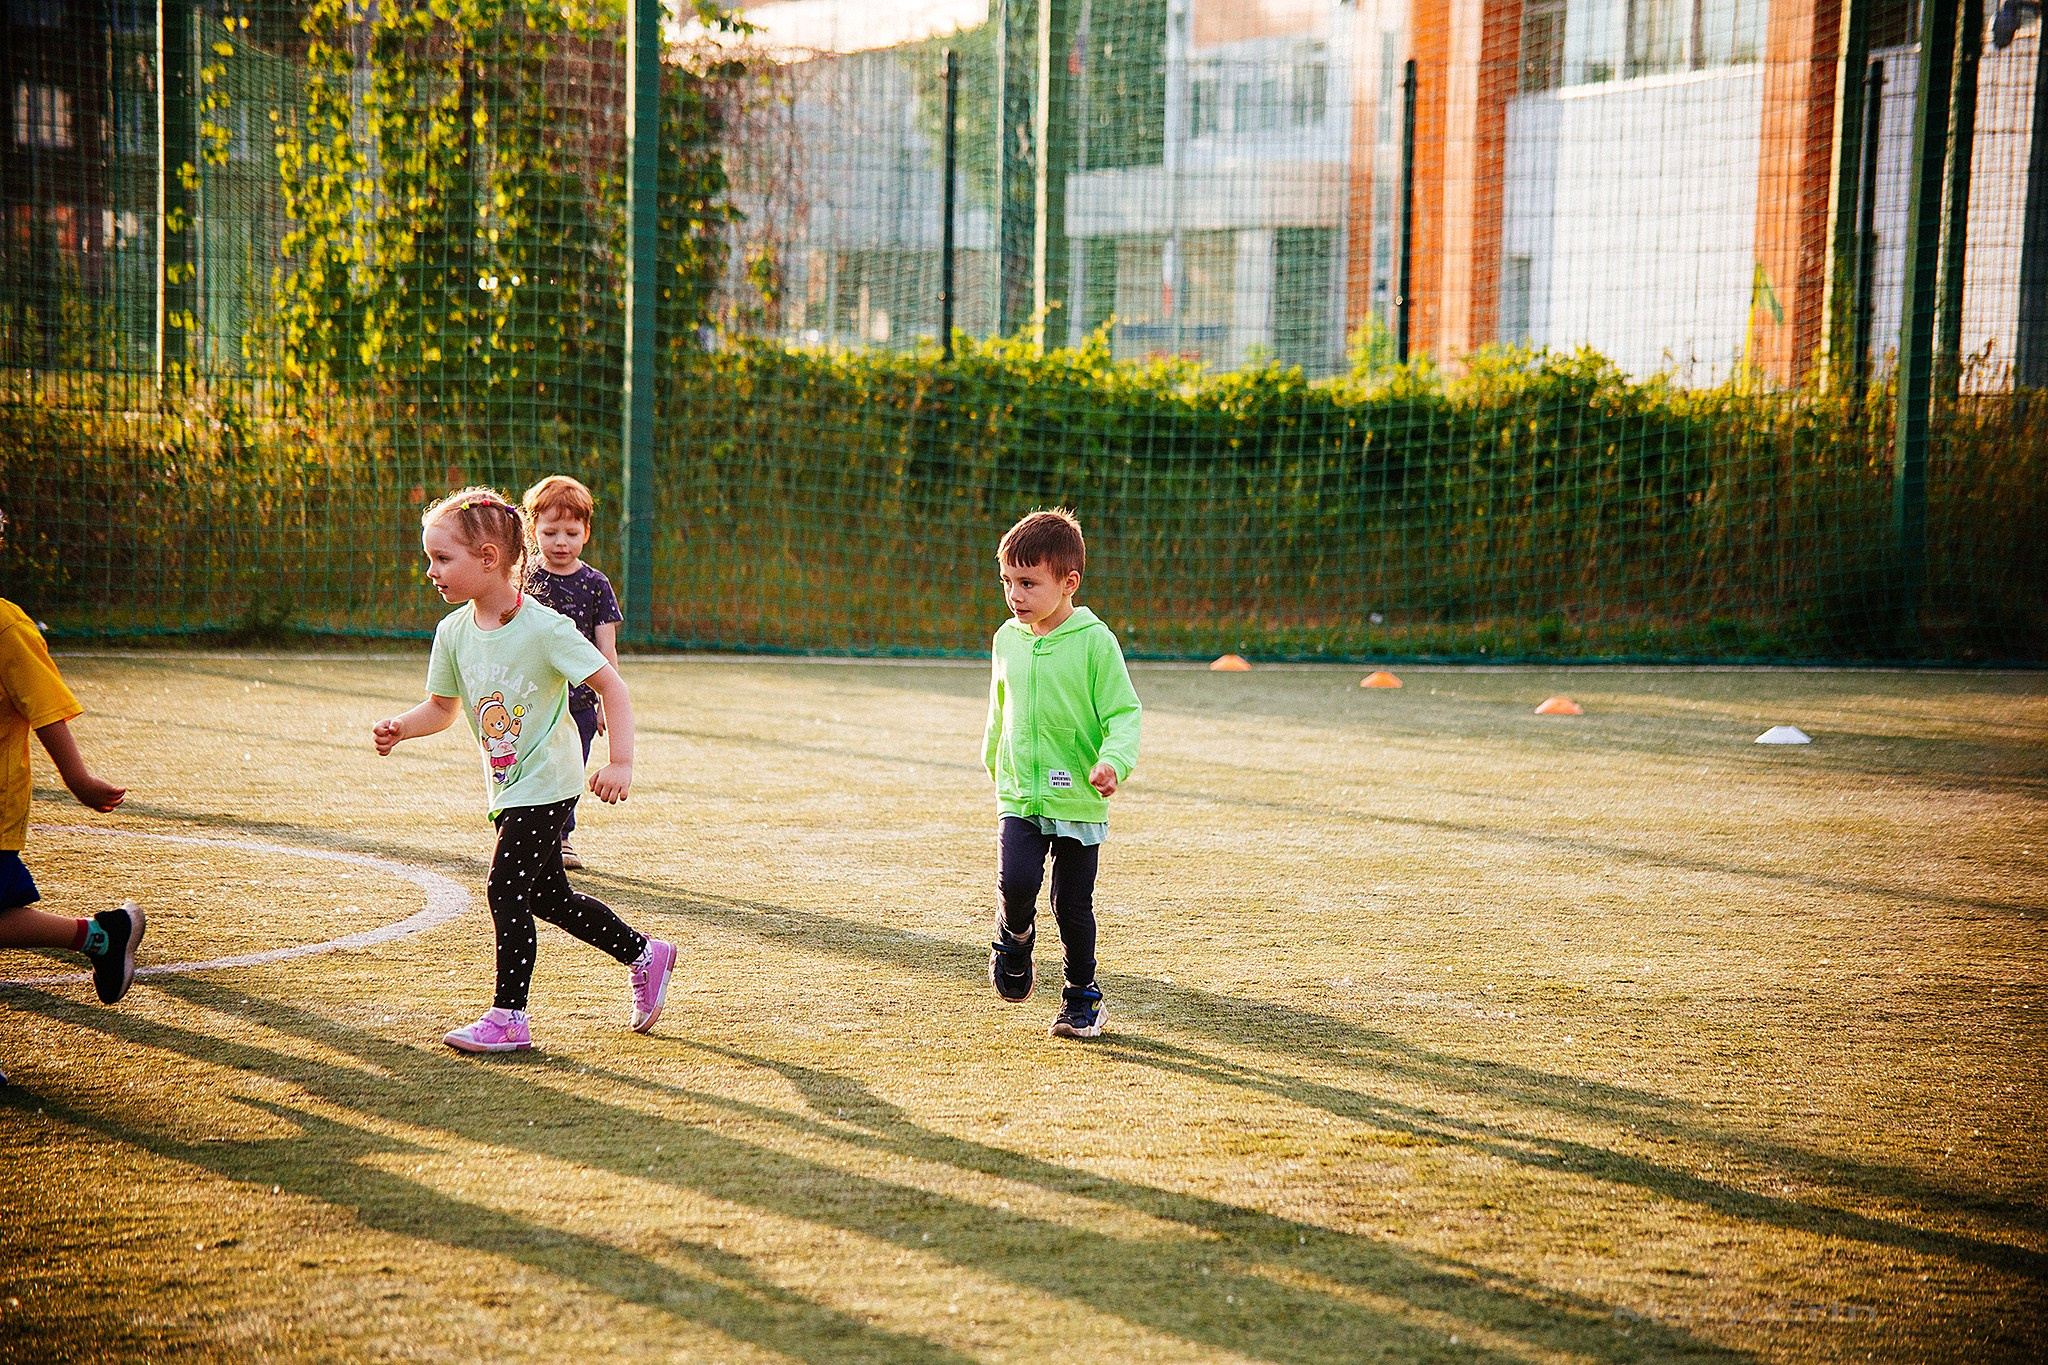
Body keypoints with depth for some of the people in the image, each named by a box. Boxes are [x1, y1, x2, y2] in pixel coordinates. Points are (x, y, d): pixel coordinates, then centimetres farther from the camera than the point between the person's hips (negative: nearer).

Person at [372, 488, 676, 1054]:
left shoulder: (544, 628, -20)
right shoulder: (454, 632, -1)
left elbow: (611, 687, -18)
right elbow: (442, 708, 11)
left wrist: (621, 764, -26)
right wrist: (400, 727, -9)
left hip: (546, 784, -7)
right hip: (507, 788, 7)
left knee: (506, 891, -11)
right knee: (548, 896, 14)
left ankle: (508, 1017, -3)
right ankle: (645, 954, 32)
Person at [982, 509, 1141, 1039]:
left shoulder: (1094, 641, -10)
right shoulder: (1007, 639, 6)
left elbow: (1124, 712, -8)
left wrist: (1113, 761, -25)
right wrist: (995, 759, 30)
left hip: (1078, 801, -3)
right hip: (1018, 796, 3)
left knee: (1073, 906, 3)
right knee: (1016, 881, -18)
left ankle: (1082, 996, 24)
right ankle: (1015, 935, 15)